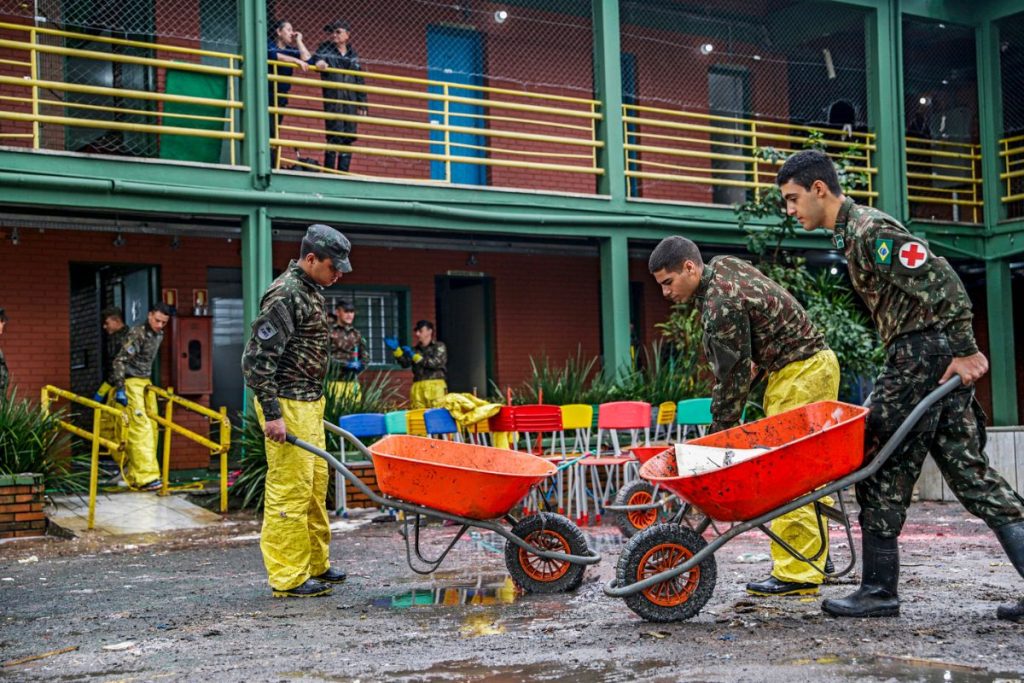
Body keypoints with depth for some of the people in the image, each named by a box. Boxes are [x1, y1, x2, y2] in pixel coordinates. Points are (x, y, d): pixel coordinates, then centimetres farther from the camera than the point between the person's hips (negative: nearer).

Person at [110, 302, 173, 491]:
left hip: (146, 383, 9)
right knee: (140, 427, -16)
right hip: (130, 382, -9)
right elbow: (119, 360, -20)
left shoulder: (159, 335, 10)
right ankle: (145, 477, -20)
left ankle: (134, 474, 16)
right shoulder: (136, 334, -16)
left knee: (151, 428, 6)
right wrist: (120, 388, -25)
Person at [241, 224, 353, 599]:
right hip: (287, 405, -10)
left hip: (309, 403, 10)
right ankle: (288, 578, -1)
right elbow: (257, 357, -20)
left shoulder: (310, 291, 15)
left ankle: (315, 564, 25)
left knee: (316, 485, 15)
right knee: (290, 489, -7)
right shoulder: (285, 295, -16)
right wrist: (271, 413, -22)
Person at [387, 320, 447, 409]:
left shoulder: (439, 346, 9)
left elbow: (436, 363, -5)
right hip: (418, 388, 4)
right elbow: (405, 363, 7)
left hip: (435, 387, -4)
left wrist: (415, 356, -6)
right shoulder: (415, 349, 20)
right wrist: (396, 349, -7)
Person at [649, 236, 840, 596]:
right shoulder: (724, 265, 8)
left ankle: (795, 575, -9)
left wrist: (717, 436, -11)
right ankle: (812, 562, 17)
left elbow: (732, 377, -18)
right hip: (815, 364, 11)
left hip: (801, 374, -11)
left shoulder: (722, 307, -22)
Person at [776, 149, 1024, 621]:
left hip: (921, 353, -10)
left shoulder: (869, 231, -12)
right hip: (940, 360, 10)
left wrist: (964, 351, -20)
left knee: (880, 466, -3)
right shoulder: (853, 233, 19)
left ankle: (879, 591, 4)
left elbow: (939, 279, -20)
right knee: (968, 471, 8)